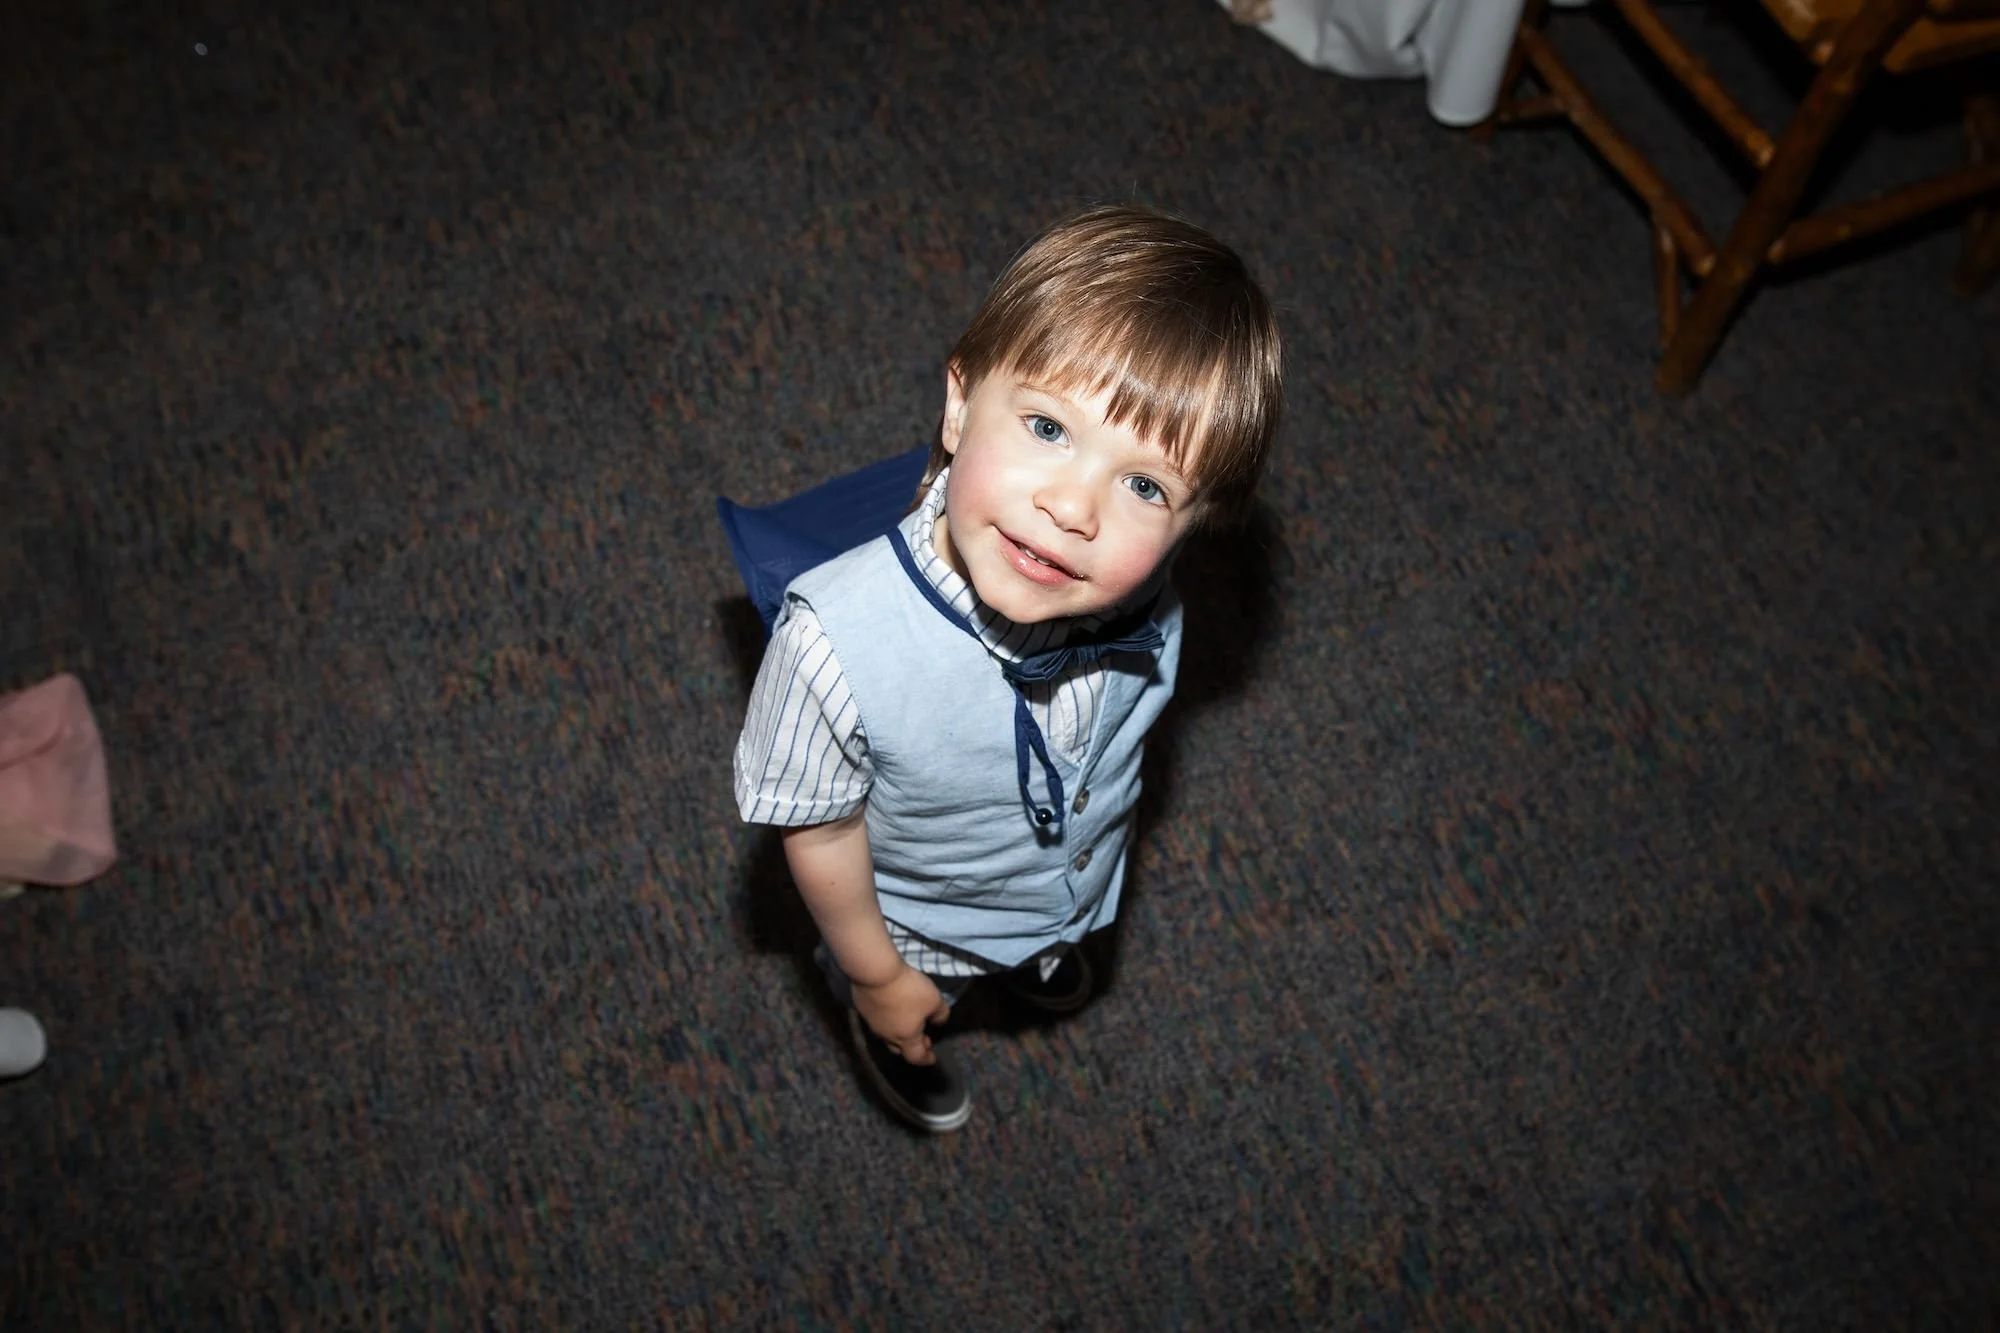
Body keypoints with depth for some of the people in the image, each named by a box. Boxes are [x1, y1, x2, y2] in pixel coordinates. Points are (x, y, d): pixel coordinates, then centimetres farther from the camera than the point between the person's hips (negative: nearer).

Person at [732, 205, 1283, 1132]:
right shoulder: (836, 641, -47)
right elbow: (820, 834, -27)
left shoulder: (1142, 612, -33)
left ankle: (1035, 954, 75)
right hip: (921, 922, -3)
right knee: (905, 1013, 33)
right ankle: (885, 1042, 68)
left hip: (1078, 878, 3)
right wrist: (877, 976, -11)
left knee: (1047, 954, 39)